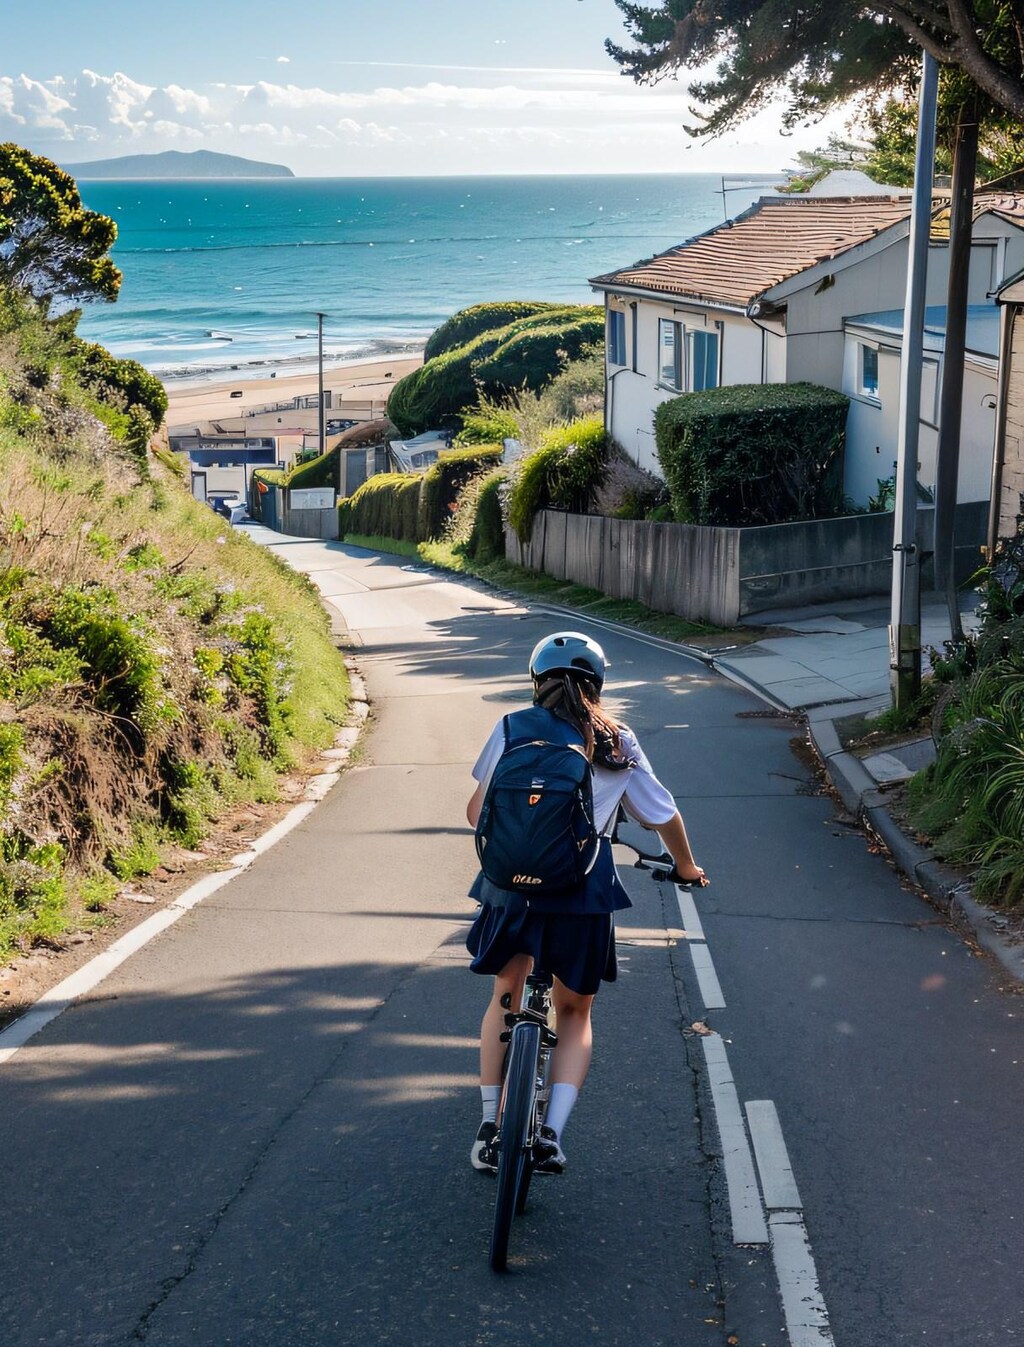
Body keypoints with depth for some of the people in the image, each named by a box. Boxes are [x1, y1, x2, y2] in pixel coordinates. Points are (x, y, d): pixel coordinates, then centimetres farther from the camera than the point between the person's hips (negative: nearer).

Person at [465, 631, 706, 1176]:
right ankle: (552, 1133, 4)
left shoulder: (512, 728, 9)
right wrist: (686, 868, 38)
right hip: (585, 890, 0)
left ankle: (489, 1127, 21)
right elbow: (665, 816, 20)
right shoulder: (617, 742, 12)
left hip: (513, 881, 0)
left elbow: (477, 812, 9)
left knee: (505, 998, 23)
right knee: (574, 1012, 19)